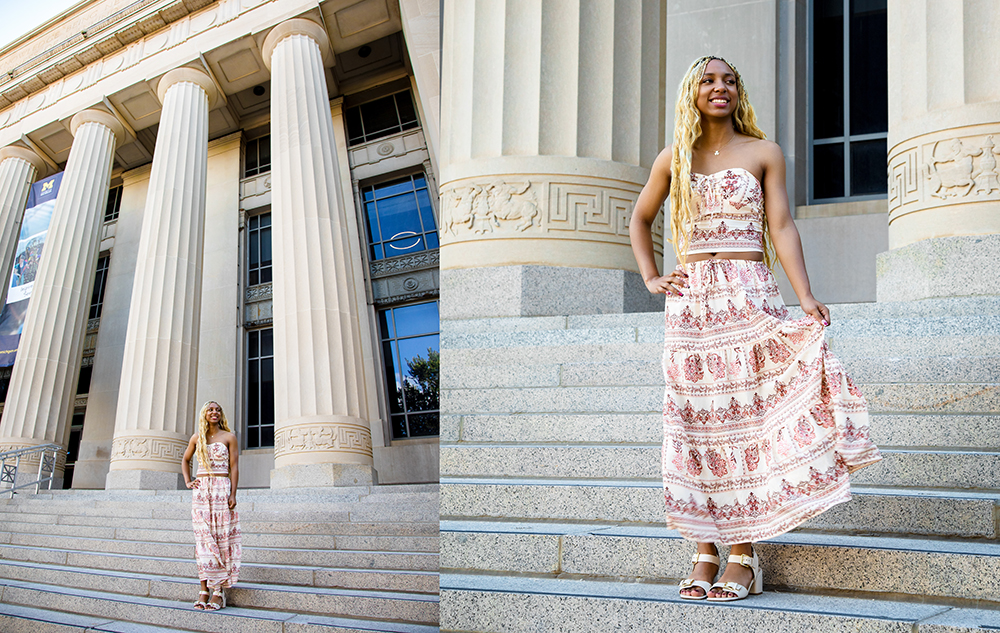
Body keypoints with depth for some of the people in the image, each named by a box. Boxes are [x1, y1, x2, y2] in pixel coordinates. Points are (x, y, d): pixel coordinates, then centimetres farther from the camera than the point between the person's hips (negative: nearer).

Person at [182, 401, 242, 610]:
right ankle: (204, 589, 0)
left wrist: (233, 494, -10)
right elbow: (185, 460, 27)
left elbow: (234, 467, -2)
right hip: (201, 490, 3)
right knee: (203, 537, -1)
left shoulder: (228, 437, 3)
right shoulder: (196, 438, 12)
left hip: (221, 489, -3)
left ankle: (218, 591, -5)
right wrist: (187, 481, 11)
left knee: (221, 537, -5)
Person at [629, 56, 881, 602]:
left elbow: (781, 227, -1)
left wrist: (805, 296, -13)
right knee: (697, 420, 0)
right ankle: (705, 552, 7)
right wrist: (651, 278, 10)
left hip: (750, 297, -2)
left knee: (747, 417, -5)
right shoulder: (673, 158, 12)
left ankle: (743, 555, 0)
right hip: (691, 303, 2)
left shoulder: (763, 153, 7)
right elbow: (639, 220, 23)